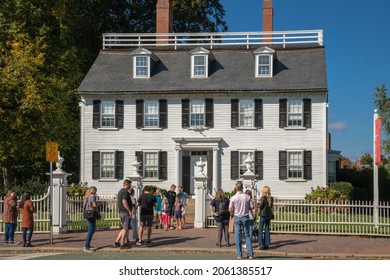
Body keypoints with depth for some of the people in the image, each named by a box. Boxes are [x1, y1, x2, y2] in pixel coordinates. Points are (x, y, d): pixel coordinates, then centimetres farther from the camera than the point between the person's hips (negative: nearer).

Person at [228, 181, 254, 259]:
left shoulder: (233, 198, -9)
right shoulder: (247, 197, -6)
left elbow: (230, 210, -6)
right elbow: (252, 207, -1)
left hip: (237, 217, -1)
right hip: (245, 217, 1)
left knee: (237, 236, 5)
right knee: (247, 235, 10)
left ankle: (239, 254, 5)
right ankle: (250, 252, 0)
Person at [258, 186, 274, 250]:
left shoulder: (263, 198, -13)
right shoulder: (271, 198, 4)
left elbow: (260, 207, -12)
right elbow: (271, 206, 13)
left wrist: (259, 203, 6)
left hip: (263, 215, -6)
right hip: (269, 215, 6)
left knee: (260, 229, 1)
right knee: (267, 229, 13)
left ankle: (261, 244, -2)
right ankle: (267, 244, 14)